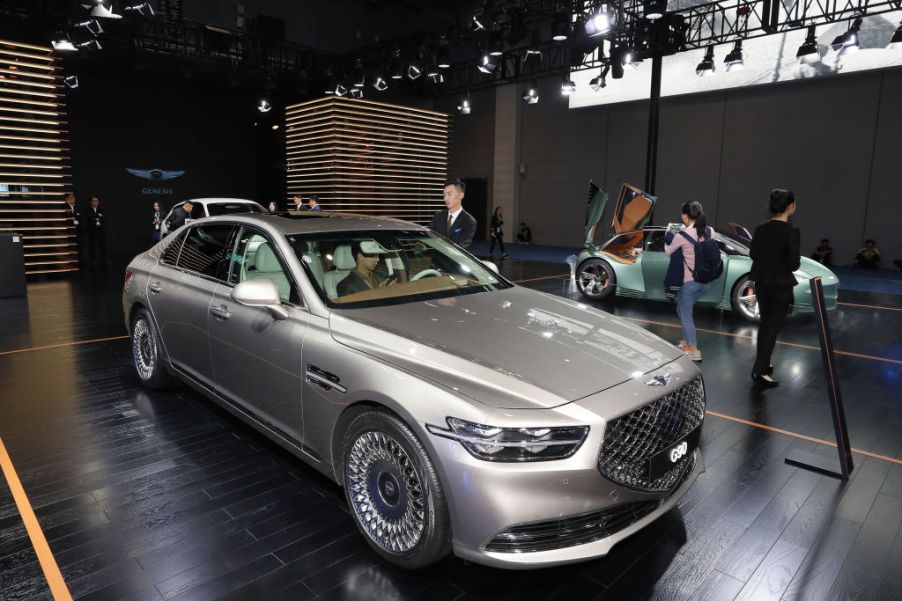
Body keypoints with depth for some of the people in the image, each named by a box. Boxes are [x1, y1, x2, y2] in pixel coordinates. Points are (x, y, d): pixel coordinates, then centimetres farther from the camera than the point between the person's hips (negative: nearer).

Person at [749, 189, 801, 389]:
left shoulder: (761, 229, 0)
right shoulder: (791, 232, -17)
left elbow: (753, 254, 10)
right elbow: (794, 264, -16)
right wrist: (797, 258, 4)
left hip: (761, 283, 6)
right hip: (781, 286, -6)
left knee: (765, 324, 20)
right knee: (773, 328, 1)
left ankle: (762, 365, 31)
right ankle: (759, 372, -1)